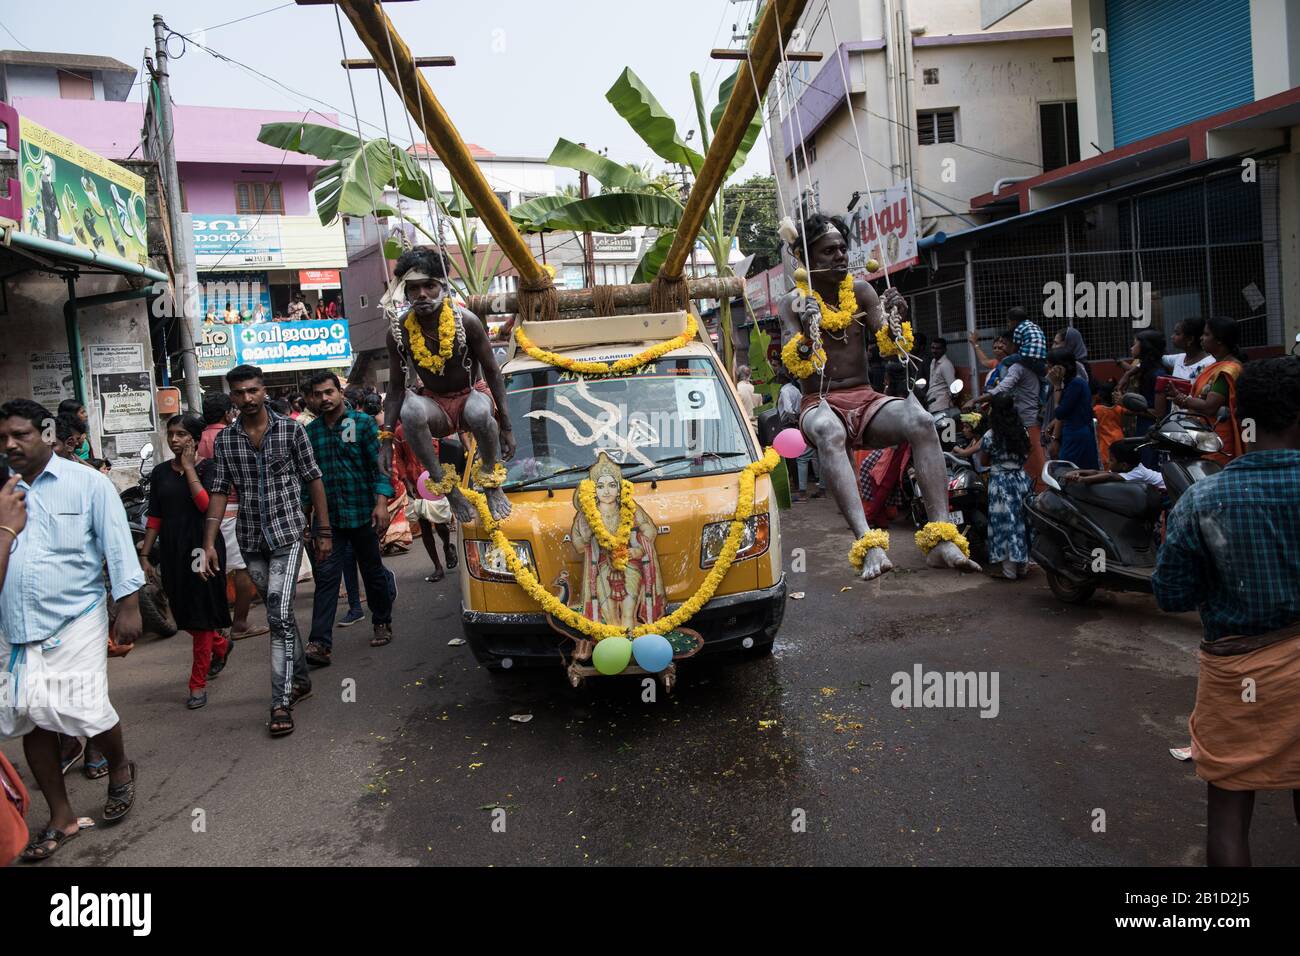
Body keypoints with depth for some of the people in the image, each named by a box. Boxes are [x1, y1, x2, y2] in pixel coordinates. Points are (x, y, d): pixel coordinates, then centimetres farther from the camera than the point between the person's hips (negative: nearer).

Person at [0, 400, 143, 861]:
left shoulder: (87, 484, -3)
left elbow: (117, 546, -6)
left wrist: (128, 607, -9)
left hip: (74, 622, -4)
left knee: (85, 711, -9)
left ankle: (119, 768, 24)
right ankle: (61, 818, 23)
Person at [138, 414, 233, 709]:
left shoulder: (207, 467, -4)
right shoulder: (160, 473, 9)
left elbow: (206, 504, -20)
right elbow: (154, 518, 10)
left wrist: (189, 467, -14)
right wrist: (144, 555, 5)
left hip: (202, 548, -5)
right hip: (172, 551, 5)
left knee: (201, 615, -2)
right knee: (184, 615, 11)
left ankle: (198, 683, 6)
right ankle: (221, 645, 41)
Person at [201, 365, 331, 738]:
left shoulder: (291, 430, -3)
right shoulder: (225, 439, 4)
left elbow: (313, 480, 0)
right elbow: (219, 491, 4)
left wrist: (324, 531, -1)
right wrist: (209, 543, -4)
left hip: (287, 533, -4)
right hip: (251, 539, 4)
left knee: (279, 616, -13)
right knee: (279, 613, 15)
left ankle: (281, 703, -9)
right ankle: (300, 678, 32)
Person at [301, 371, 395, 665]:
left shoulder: (363, 422, -2)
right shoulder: (309, 432, 8)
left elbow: (379, 464, -6)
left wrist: (381, 501, -16)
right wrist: (305, 512, 14)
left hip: (362, 513, -2)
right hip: (327, 517, 2)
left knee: (373, 572, 11)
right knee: (326, 577, -5)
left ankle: (382, 624, 30)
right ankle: (320, 643, -7)